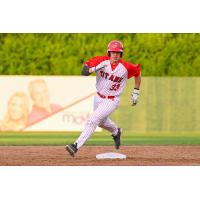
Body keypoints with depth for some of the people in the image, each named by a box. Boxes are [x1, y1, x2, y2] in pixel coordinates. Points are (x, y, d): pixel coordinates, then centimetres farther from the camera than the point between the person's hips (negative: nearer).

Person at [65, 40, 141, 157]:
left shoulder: (126, 67, -16)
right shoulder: (101, 61, -13)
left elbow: (138, 73, 4)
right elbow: (84, 71, -19)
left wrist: (136, 92, 5)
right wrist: (95, 68, -39)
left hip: (112, 101, -5)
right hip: (98, 98, 5)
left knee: (92, 121, -18)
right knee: (101, 121, 27)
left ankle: (76, 146, -21)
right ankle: (116, 132, 58)